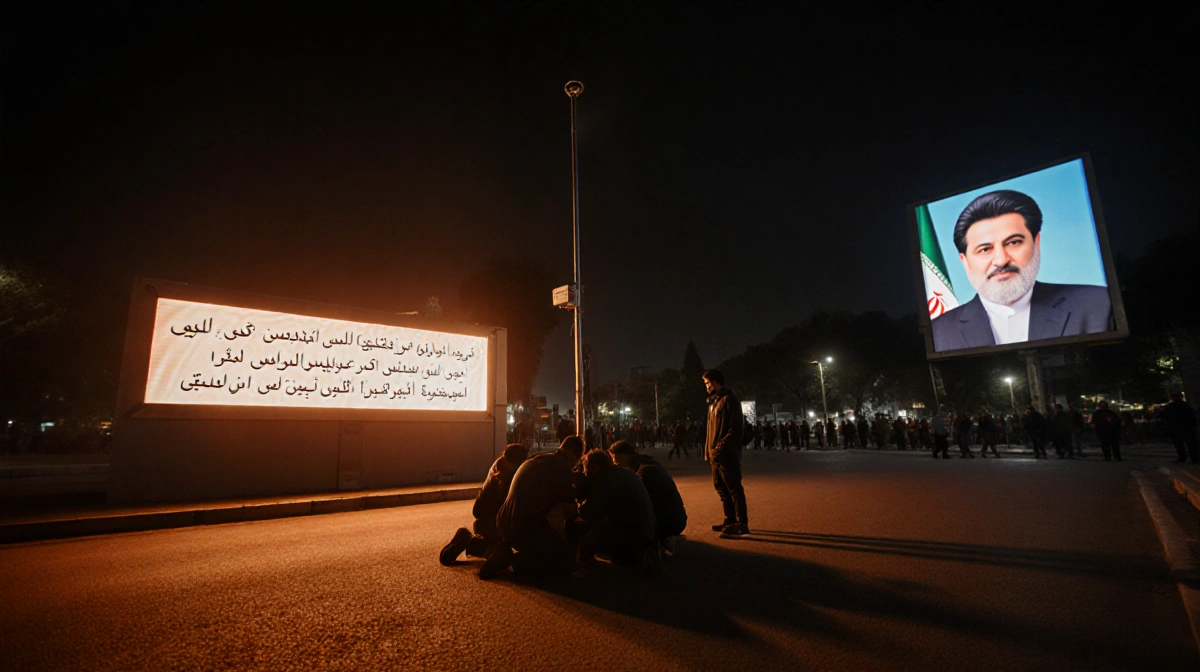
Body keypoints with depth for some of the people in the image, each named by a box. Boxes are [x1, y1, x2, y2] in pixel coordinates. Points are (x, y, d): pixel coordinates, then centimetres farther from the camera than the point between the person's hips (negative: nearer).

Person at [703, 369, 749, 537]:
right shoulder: (714, 401, 17)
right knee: (721, 487, 15)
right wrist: (710, 450, 13)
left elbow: (735, 429, -18)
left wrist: (721, 448, -22)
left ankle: (742, 524, 2)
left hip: (726, 454, -10)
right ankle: (730, 520, 24)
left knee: (734, 488, -4)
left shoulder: (729, 400, -11)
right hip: (716, 454, 10)